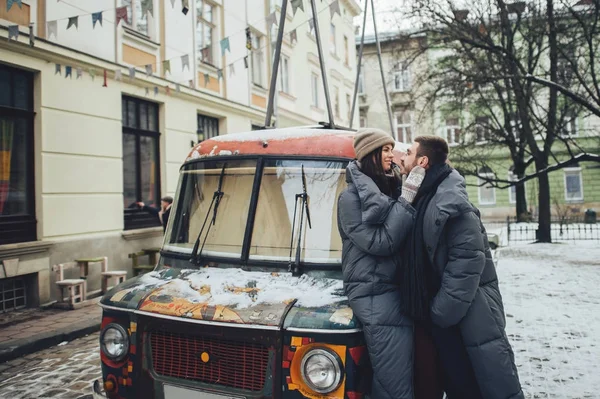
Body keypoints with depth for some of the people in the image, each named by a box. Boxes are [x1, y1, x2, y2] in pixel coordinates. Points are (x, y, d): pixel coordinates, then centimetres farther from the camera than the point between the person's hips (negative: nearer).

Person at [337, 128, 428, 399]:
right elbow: (381, 243, -18)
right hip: (375, 297, -8)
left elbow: (410, 236, 13)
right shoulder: (351, 197, -10)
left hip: (399, 288, 8)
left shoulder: (390, 188, 13)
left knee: (402, 377, 15)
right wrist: (407, 198, -16)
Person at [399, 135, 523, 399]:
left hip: (473, 307, -8)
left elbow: (469, 256, -23)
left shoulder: (450, 199, -18)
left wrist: (444, 308, -21)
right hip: (445, 309, 8)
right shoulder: (421, 198, 8)